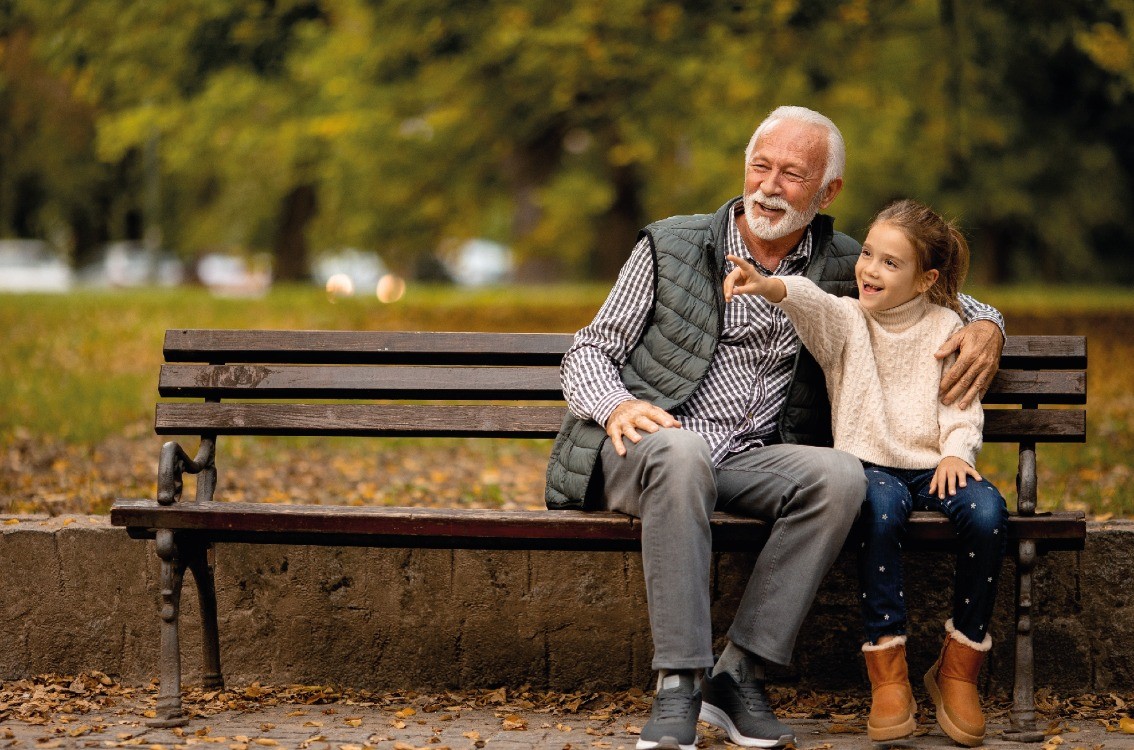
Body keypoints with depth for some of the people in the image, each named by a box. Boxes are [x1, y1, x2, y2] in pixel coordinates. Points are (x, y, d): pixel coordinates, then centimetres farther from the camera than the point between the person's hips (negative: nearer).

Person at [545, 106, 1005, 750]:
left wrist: (984, 327, 2)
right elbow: (589, 351, 7)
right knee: (682, 455, -39)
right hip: (648, 447, -2)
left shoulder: (842, 268, 12)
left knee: (840, 474, -29)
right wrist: (617, 405, -16)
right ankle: (680, 686, -37)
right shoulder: (671, 247, 6)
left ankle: (739, 674, -25)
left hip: (749, 460, 3)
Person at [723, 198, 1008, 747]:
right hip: (869, 463, -1)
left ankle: (959, 668, -15)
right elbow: (810, 302, -18)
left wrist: (956, 452, -15)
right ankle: (887, 669, -30)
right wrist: (771, 287, -41)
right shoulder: (845, 319, 6)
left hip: (932, 466, 2)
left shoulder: (946, 327, 10)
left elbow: (962, 406, 7)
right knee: (881, 508, -38)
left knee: (987, 512, -31)